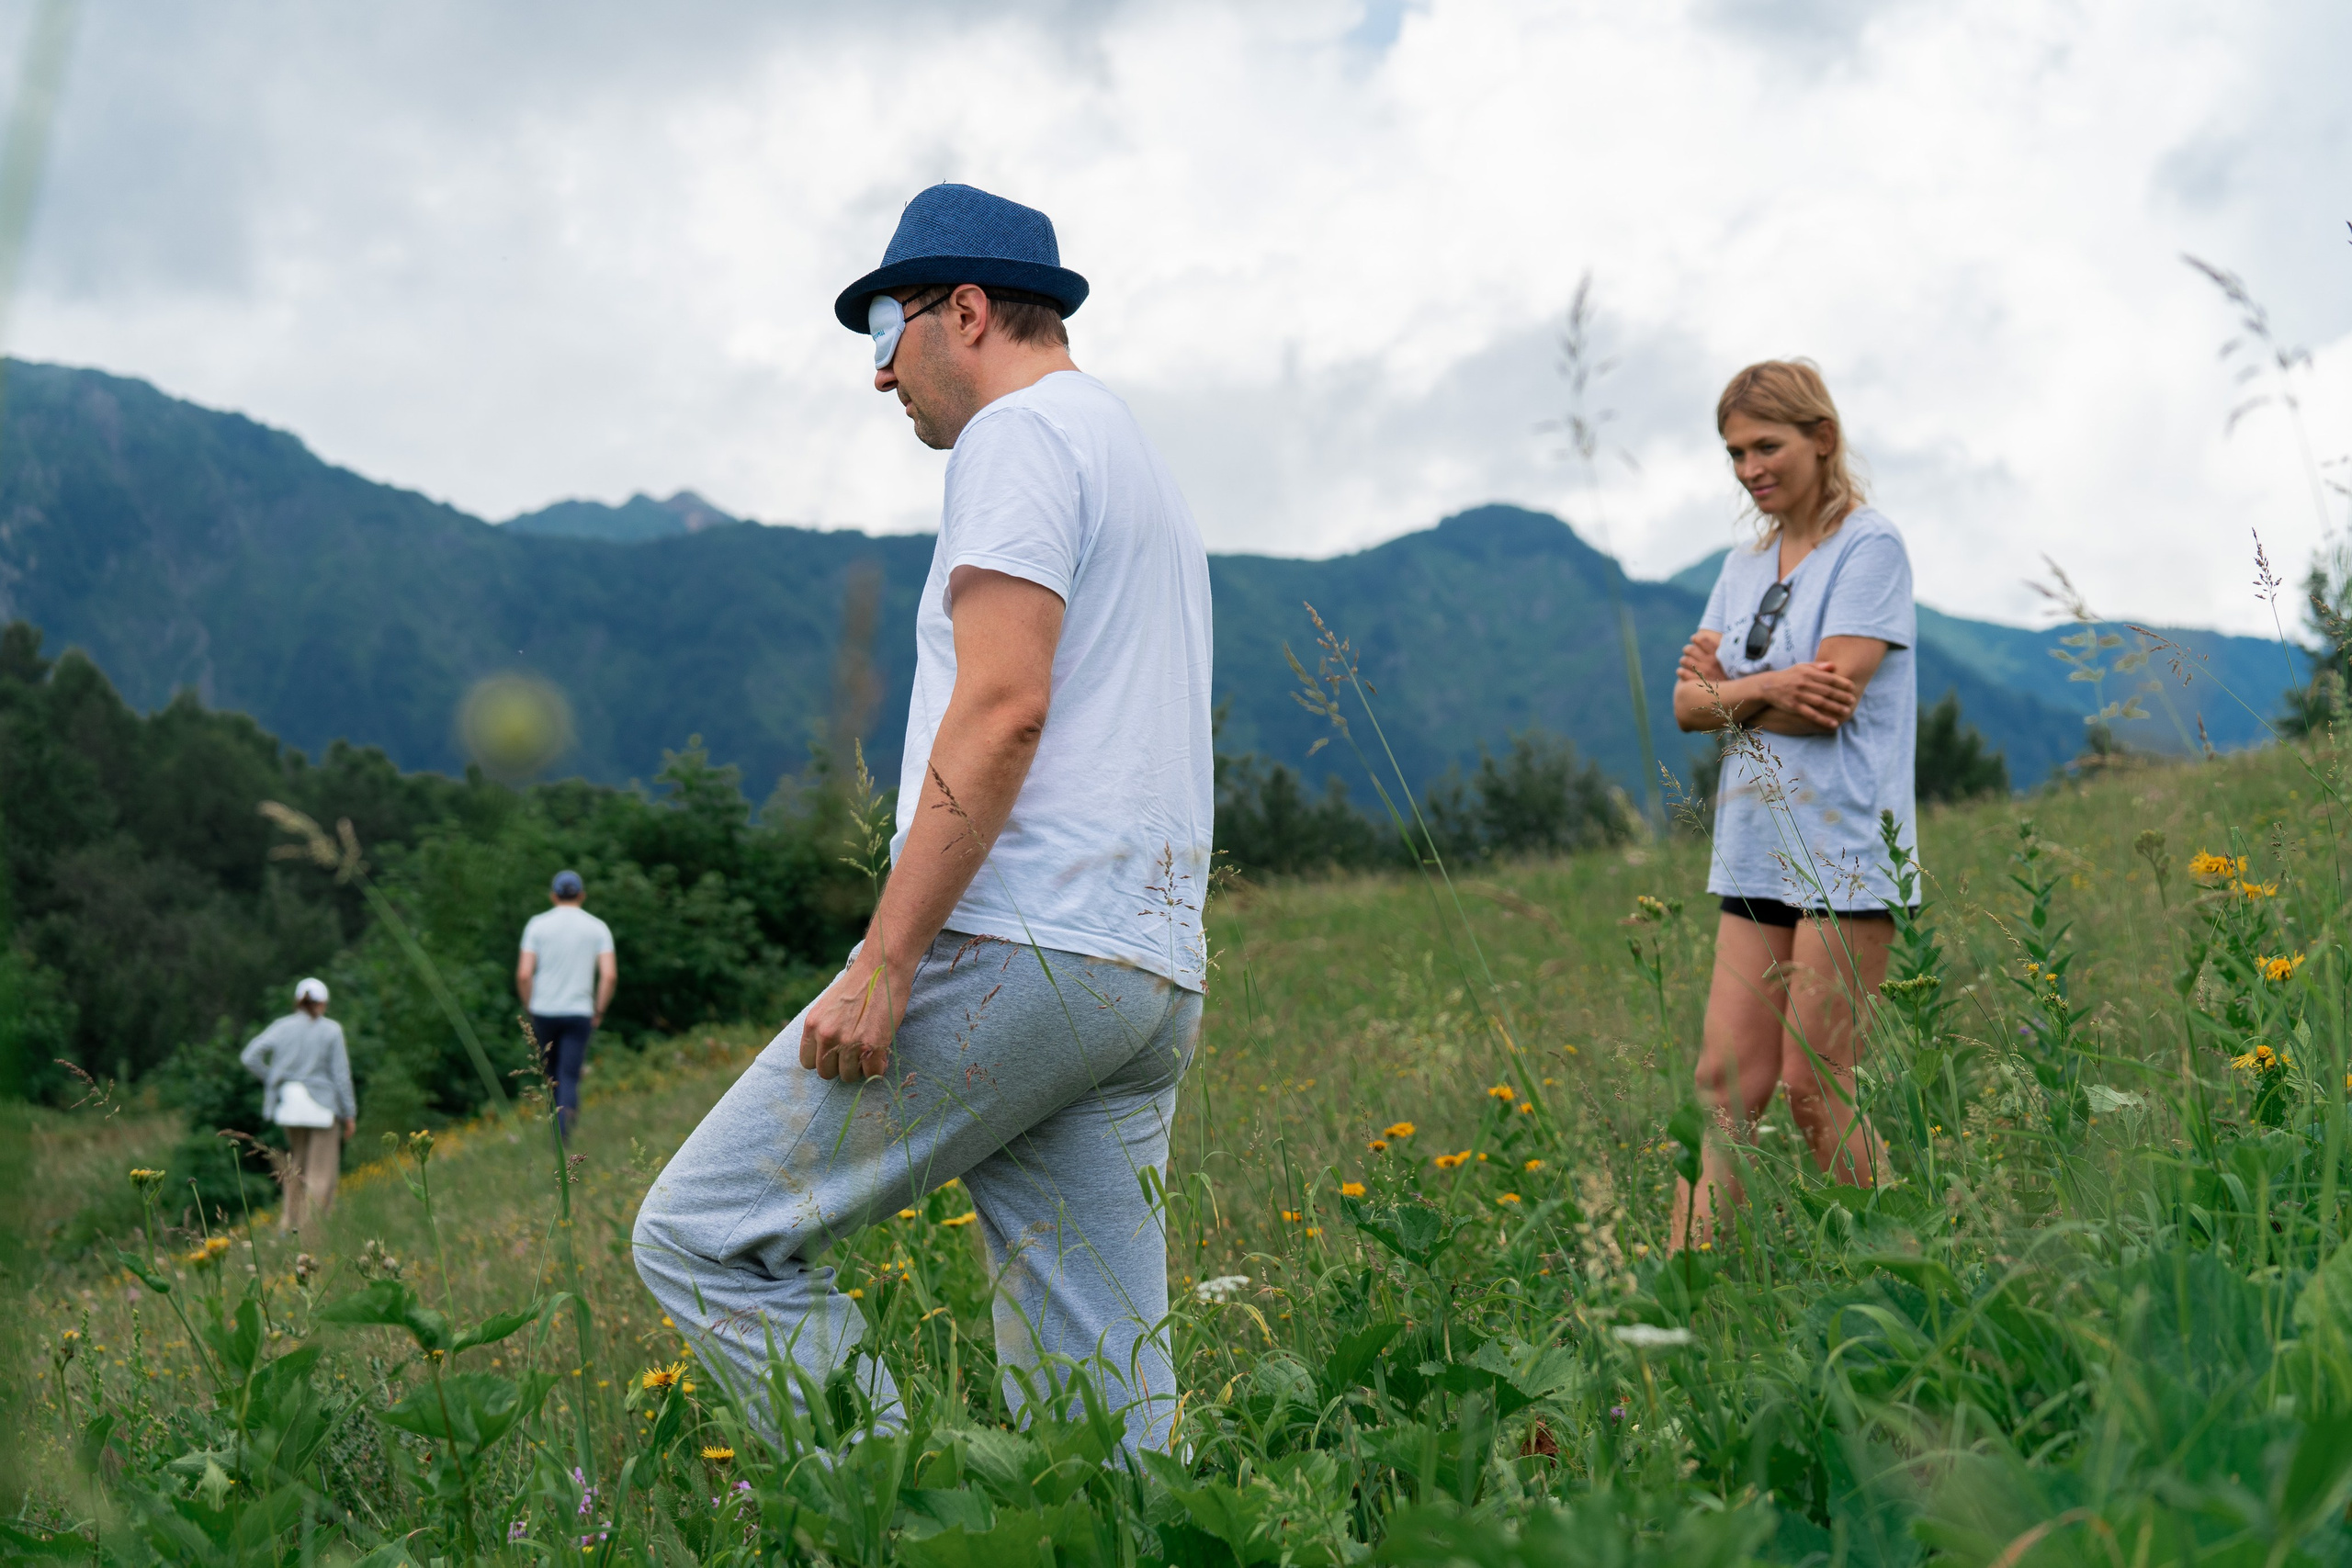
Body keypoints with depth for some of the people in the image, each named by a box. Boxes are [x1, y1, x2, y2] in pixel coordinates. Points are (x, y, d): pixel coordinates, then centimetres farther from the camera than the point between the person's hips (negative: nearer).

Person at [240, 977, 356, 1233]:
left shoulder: (282, 1027, 5)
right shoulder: (331, 1030, -3)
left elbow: (249, 1056, -3)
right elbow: (340, 1073, -5)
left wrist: (273, 1079, 9)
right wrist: (349, 1113, 1)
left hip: (290, 1104, 4)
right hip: (323, 1106, -4)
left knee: (298, 1162, 20)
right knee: (321, 1171, -1)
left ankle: (290, 1224, 17)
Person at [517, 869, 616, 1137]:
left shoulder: (538, 924, 1)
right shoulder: (598, 928, 2)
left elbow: (523, 974, -7)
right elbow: (610, 975, -8)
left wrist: (529, 1007, 7)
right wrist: (599, 1011, 3)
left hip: (543, 1011, 1)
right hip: (579, 1012, -1)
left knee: (550, 1073, 20)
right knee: (569, 1078, -3)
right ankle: (562, 1137, -19)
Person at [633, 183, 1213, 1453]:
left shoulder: (1019, 434, -3)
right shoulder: (1144, 466, 27)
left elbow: (1002, 708, -17)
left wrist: (883, 962, -18)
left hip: (1013, 945, -10)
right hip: (1150, 979, 10)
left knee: (703, 1234, -4)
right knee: (1107, 1417, 7)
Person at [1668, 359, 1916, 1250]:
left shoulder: (1869, 548, -4)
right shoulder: (1743, 567, 17)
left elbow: (1831, 694, -16)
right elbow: (1687, 704, 8)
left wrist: (1724, 691, -3)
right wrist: (1769, 687, -11)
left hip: (1844, 850, -6)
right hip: (1756, 848, 6)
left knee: (1813, 1090, -4)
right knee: (1726, 1081, 2)